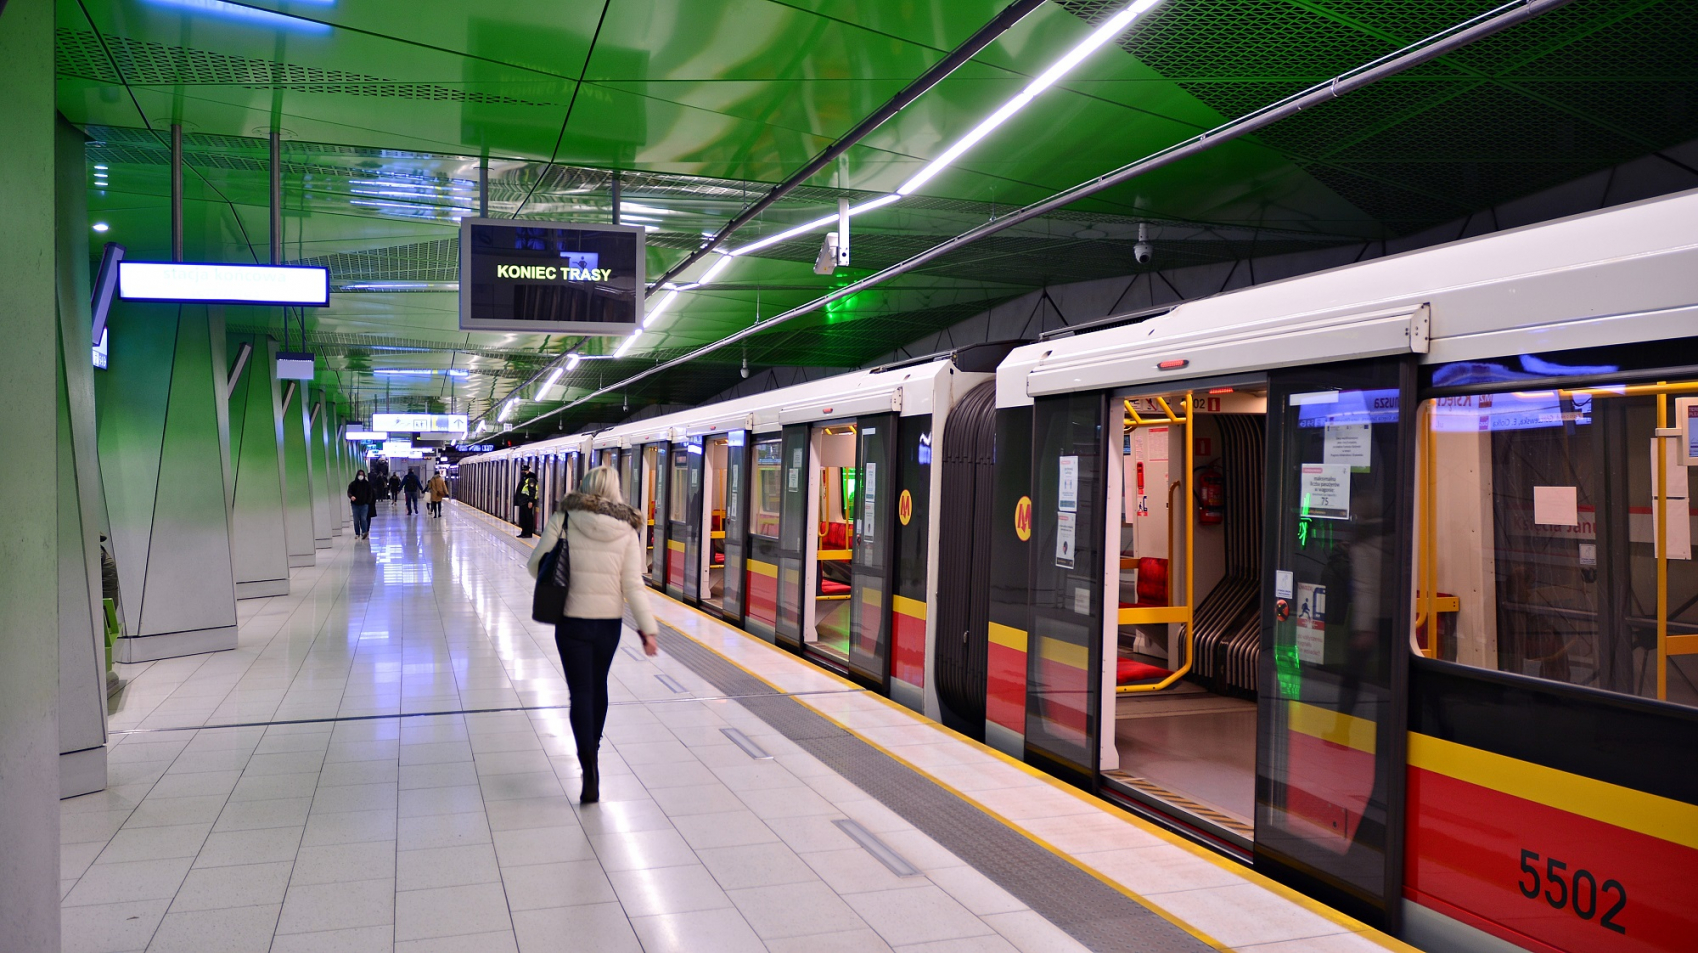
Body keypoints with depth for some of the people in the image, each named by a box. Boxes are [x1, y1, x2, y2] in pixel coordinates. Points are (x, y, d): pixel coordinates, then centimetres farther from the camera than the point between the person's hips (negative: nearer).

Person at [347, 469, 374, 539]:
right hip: (355, 505, 1)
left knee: (364, 519, -12)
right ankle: (357, 534, 13)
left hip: (364, 504, -1)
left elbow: (370, 494, 7)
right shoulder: (353, 484, 2)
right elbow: (349, 492, -5)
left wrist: (368, 502, -3)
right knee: (356, 520, 5)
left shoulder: (367, 484, 3)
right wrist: (351, 496, -27)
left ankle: (364, 533, -9)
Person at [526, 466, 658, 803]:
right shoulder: (626, 529, -5)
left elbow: (537, 564, -5)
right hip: (609, 622, 2)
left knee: (581, 691, 1)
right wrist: (647, 628, -5)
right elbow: (633, 584, -9)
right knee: (598, 685, 22)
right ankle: (593, 747, 41)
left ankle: (590, 768, -11)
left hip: (571, 620, -2)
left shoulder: (564, 519, -9)